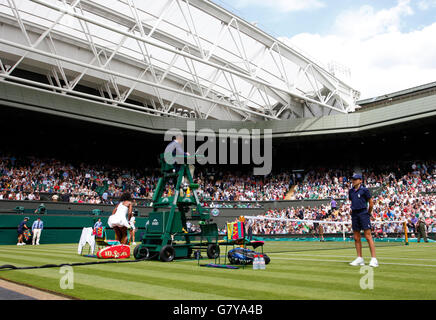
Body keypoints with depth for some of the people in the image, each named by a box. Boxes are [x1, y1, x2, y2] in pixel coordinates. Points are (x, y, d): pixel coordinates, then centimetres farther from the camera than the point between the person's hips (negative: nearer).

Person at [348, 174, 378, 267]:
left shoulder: (364, 190, -3)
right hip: (354, 214, 6)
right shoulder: (351, 191, 13)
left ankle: (374, 259, -7)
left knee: (368, 236, -9)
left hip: (363, 213, -6)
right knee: (356, 238, 7)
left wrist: (368, 213, 9)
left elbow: (371, 203, 1)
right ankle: (359, 258, 13)